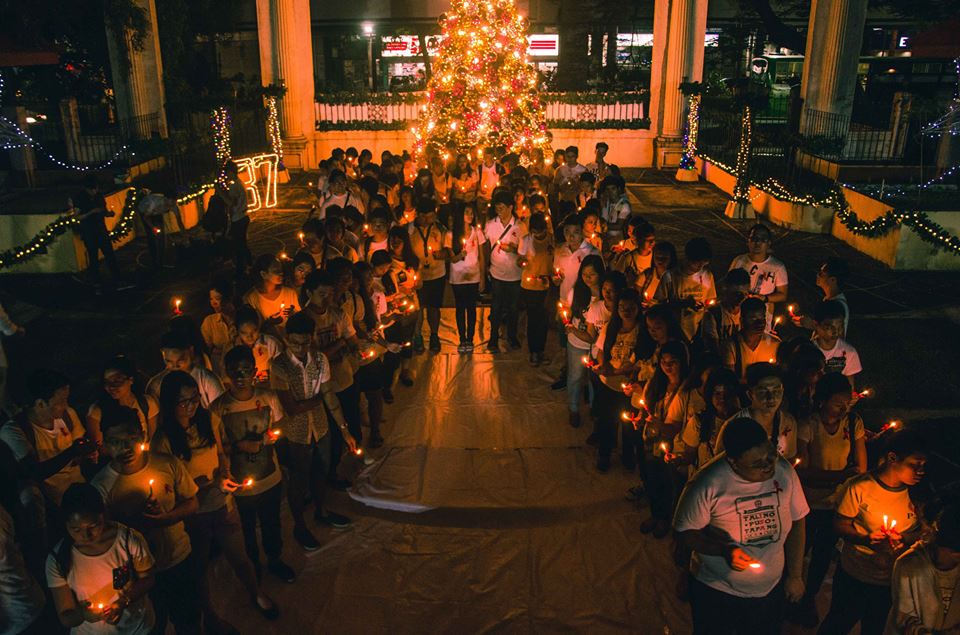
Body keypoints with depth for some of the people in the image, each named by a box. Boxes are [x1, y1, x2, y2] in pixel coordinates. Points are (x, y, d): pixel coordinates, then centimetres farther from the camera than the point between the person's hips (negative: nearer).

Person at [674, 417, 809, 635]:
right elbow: (684, 531, -15)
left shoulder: (784, 470, -12)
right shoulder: (707, 484, -26)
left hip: (771, 590, 4)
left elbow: (796, 521, 2)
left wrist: (795, 575, 7)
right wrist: (724, 550, -29)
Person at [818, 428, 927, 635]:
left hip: (890, 580, 4)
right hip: (853, 577, -4)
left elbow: (919, 531, 3)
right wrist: (866, 539, -29)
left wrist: (905, 540, -19)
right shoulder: (860, 487, -20)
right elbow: (840, 525, -11)